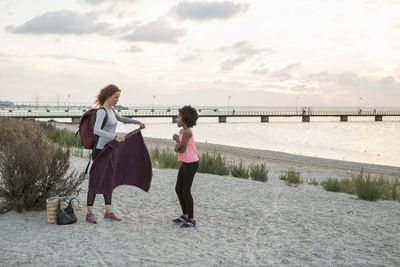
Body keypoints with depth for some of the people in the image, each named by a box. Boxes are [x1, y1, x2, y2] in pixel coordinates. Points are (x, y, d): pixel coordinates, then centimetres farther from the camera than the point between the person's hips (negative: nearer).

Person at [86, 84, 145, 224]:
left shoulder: (110, 110, 11)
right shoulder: (101, 111, -18)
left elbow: (121, 118, 32)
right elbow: (96, 131, -33)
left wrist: (137, 122, 26)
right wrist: (114, 137, -38)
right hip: (100, 150, -9)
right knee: (96, 181, -3)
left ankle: (108, 212, 14)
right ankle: (89, 213, 5)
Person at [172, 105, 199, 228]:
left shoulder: (187, 132, -18)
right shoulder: (183, 131, 11)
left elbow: (182, 149, -17)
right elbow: (177, 149, 4)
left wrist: (176, 139, -3)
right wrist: (177, 143, -18)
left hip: (191, 164, -9)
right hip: (185, 163, 9)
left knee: (186, 191, -4)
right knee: (178, 189, 14)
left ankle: (191, 220, 4)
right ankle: (185, 216, 25)